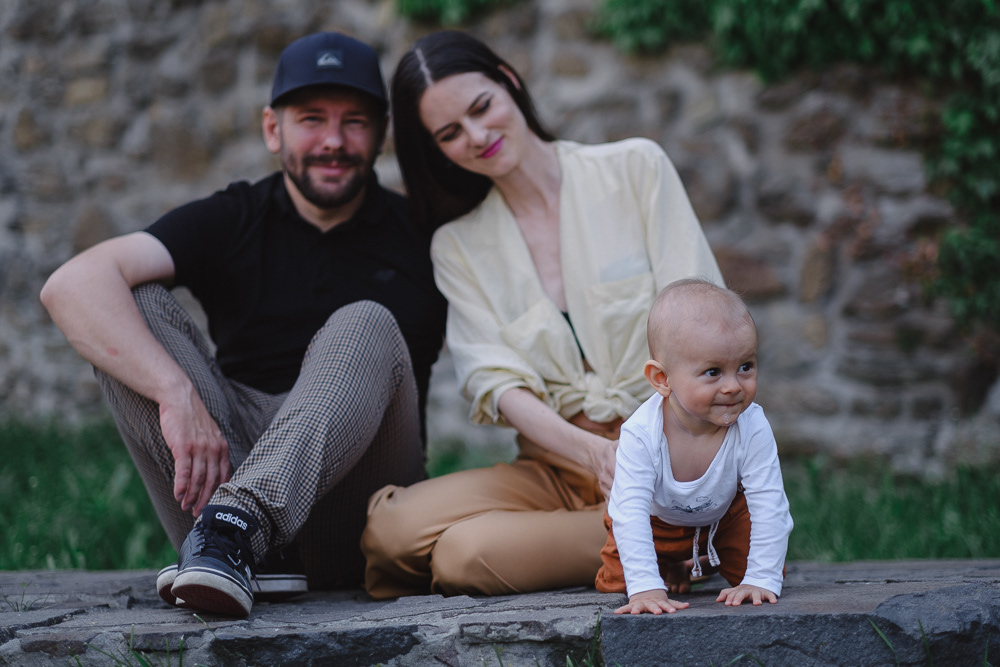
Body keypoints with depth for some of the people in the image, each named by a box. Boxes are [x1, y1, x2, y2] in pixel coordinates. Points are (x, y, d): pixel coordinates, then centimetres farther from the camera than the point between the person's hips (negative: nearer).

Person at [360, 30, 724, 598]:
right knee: (392, 525, -25)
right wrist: (597, 454, -24)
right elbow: (498, 382, -4)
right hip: (557, 464, 4)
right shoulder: (458, 246, 11)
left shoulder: (636, 168, 4)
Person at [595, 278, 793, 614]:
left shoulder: (752, 429, -38)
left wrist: (762, 580, -41)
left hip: (725, 514, 1)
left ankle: (719, 562, 31)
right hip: (656, 519, -1)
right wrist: (645, 586, -51)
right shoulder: (641, 434, -43)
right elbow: (631, 513, -43)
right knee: (616, 582, -5)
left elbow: (769, 508, -35)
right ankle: (667, 567, 28)